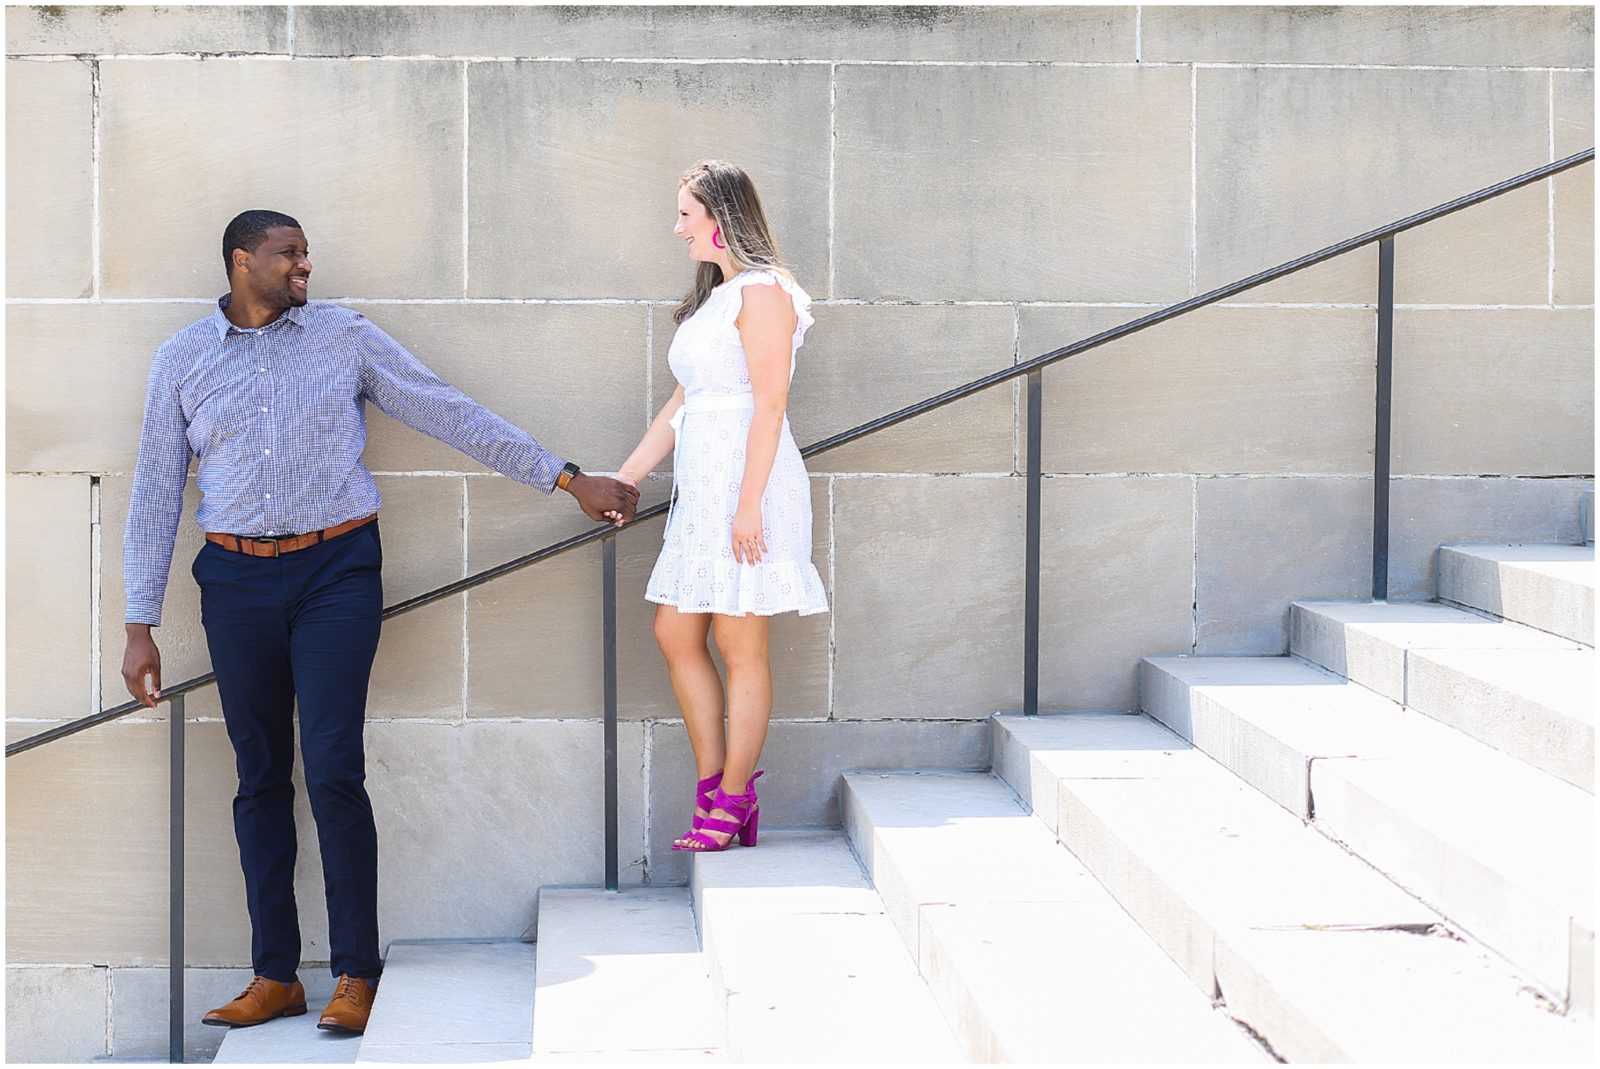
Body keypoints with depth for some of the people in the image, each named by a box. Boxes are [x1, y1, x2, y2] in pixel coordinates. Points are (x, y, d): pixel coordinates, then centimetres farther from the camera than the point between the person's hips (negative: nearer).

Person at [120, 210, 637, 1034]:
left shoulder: (345, 338, 3)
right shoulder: (182, 360, 6)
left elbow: (452, 415, 4)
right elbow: (156, 494, 8)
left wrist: (568, 479, 1)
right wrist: (140, 626, 4)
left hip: (336, 571, -2)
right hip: (236, 580, 2)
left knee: (334, 771, -9)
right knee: (259, 776, 6)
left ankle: (355, 974, -1)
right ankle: (274, 975, 13)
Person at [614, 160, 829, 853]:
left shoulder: (762, 292, -10)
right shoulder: (715, 296, 20)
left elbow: (769, 406, -16)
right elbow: (682, 403, 22)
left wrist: (749, 503, -20)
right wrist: (625, 479, 21)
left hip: (745, 482, -10)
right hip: (701, 486, 10)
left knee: (740, 646, -3)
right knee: (675, 634, 9)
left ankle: (731, 803, 4)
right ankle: (713, 788, 15)